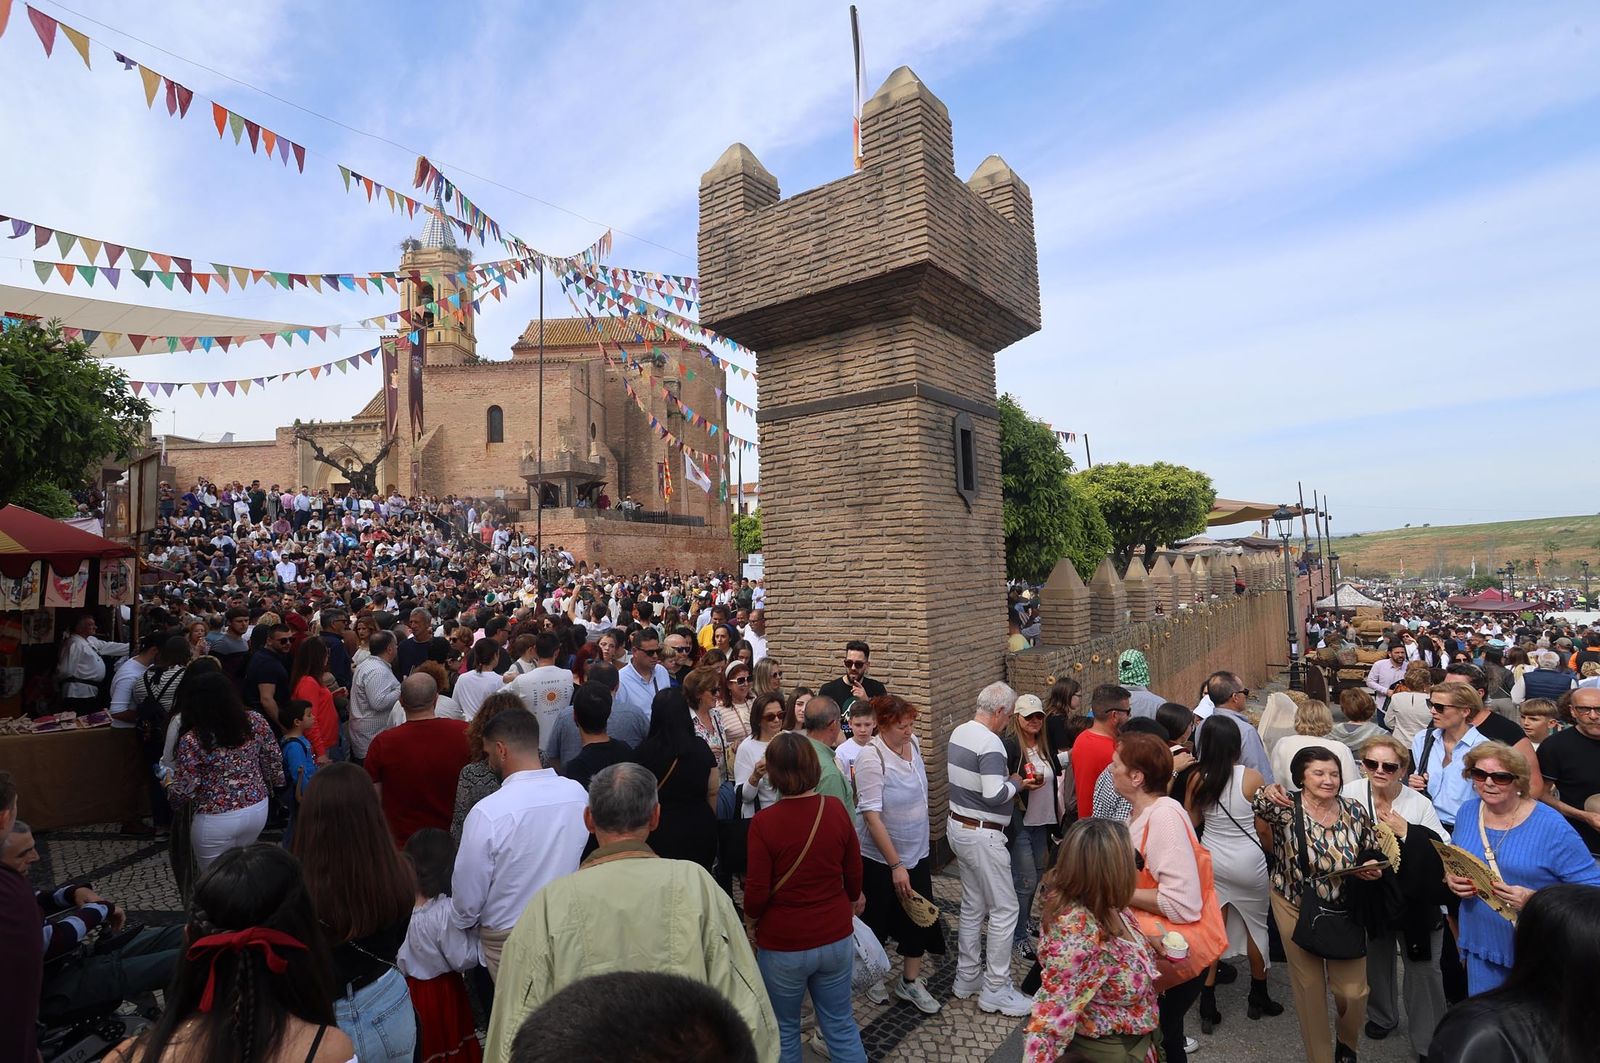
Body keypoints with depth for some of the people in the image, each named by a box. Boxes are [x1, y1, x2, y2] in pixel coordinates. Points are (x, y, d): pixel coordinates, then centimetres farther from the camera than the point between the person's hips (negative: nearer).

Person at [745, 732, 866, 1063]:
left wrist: (752, 916, 7)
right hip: (836, 939, 3)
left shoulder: (764, 821, -22)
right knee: (841, 1024, 20)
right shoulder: (836, 811, -11)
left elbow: (756, 895, -16)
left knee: (784, 1029, 20)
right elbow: (854, 877, 1)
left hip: (783, 945, -3)